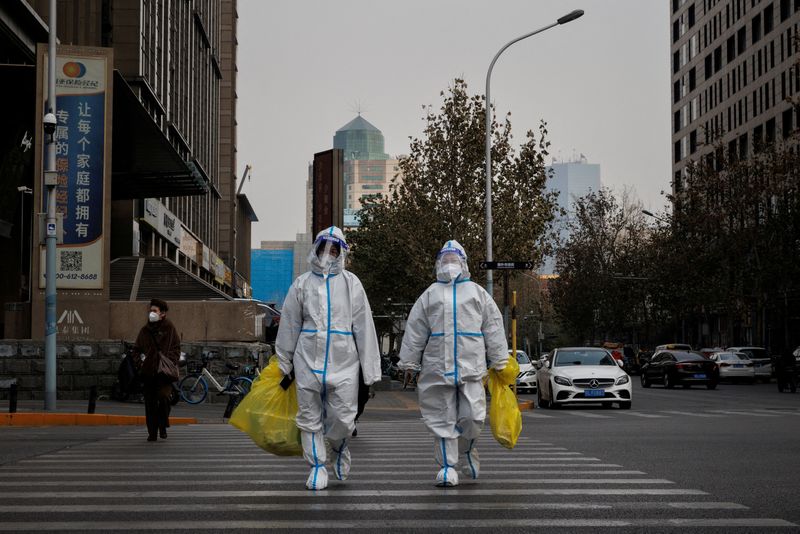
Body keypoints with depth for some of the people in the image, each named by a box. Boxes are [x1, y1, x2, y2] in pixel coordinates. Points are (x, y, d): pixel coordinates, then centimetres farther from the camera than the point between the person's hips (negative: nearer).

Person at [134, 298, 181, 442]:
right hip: (148, 371, 4)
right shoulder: (145, 330, 14)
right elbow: (137, 349, 21)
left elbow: (176, 348, 6)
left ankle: (163, 427, 1)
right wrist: (138, 360, 3)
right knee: (150, 403, 3)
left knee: (163, 396, -21)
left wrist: (170, 361, -9)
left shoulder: (169, 328, 4)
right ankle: (152, 432, 13)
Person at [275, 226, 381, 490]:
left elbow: (364, 327, 3)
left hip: (343, 362, -1)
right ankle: (317, 466, 19)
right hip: (308, 362, 1)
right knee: (310, 418, 5)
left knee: (343, 419, -3)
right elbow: (289, 326, 13)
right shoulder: (302, 284, 9)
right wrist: (284, 367, 13)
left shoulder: (351, 283, 6)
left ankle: (339, 448, 28)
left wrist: (370, 371, -1)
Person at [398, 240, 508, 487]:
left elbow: (494, 328, 11)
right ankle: (447, 466, 9)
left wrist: (499, 362, 7)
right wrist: (409, 363, 9)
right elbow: (415, 332, 13)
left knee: (472, 417, -6)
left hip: (471, 367, -1)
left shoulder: (478, 294, 13)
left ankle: (466, 450, 23)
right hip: (437, 368, 1)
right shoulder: (430, 295, 14)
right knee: (442, 420, 1)